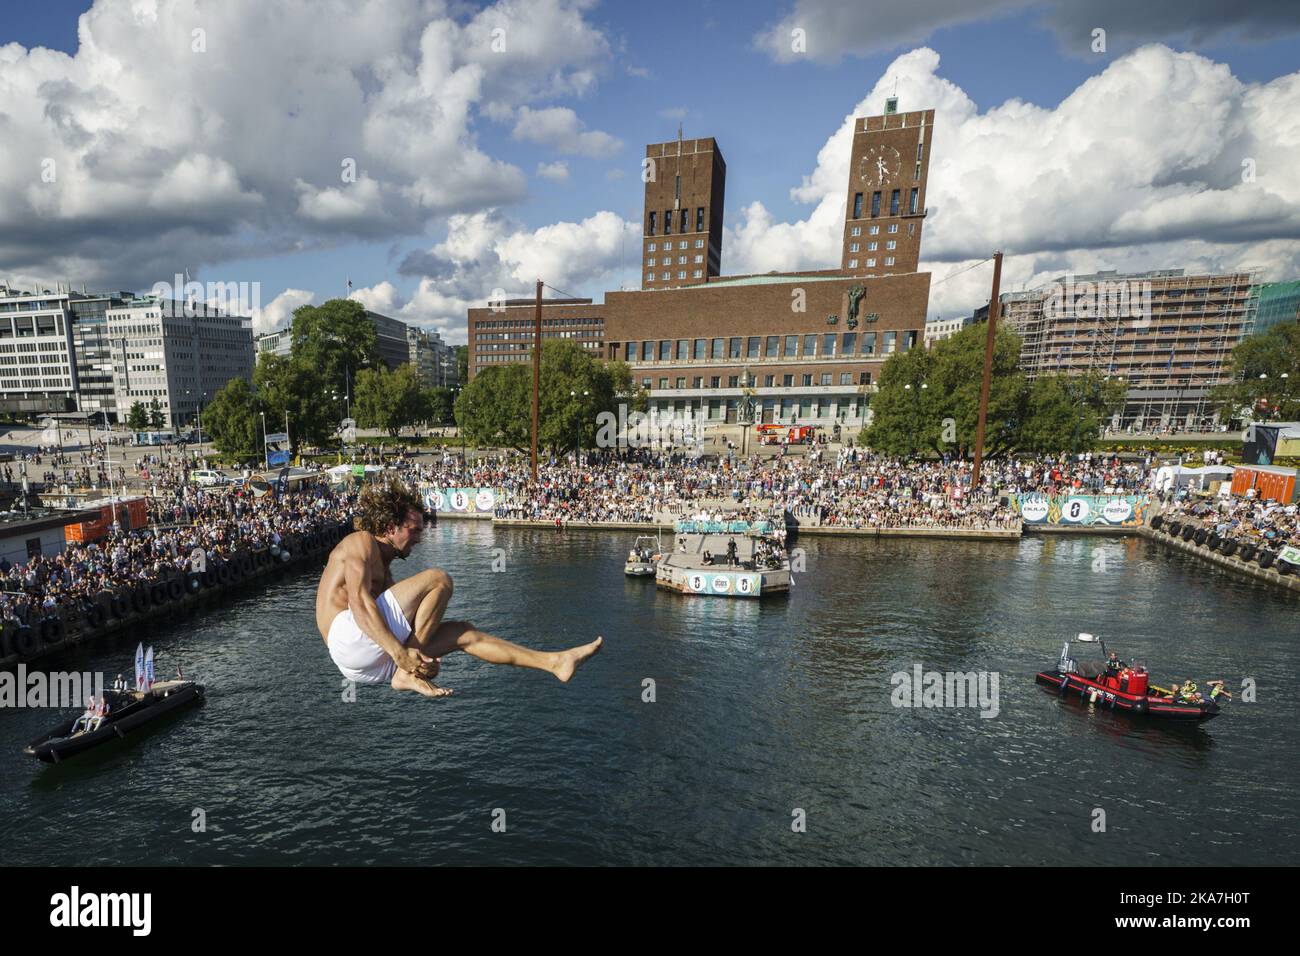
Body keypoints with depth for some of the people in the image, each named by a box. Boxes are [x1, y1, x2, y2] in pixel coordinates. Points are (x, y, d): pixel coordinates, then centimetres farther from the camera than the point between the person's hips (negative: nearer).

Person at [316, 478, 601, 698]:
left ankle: (555, 662, -1)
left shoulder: (383, 568, 25)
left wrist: (424, 655, 0)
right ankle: (407, 673, -18)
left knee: (464, 632, 4)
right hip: (348, 636, -9)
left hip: (368, 666, 9)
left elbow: (398, 621, 18)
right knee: (438, 579, -18)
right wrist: (401, 654, -27)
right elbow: (359, 603, -19)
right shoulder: (361, 542, -5)